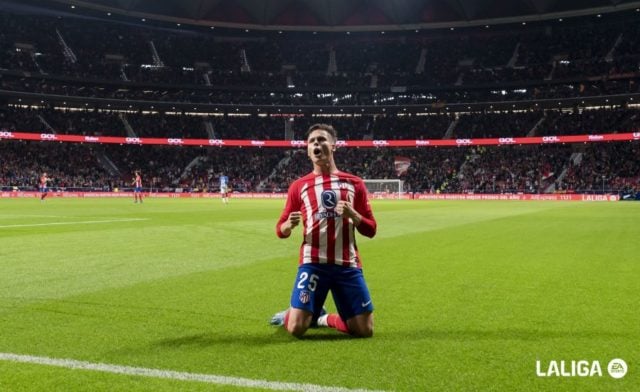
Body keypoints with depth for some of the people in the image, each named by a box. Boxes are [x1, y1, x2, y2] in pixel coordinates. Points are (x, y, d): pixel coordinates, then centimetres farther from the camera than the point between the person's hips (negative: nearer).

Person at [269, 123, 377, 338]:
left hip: (347, 265, 1)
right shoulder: (299, 186, 8)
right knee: (296, 328, -12)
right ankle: (288, 315, 26)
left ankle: (325, 318, 28)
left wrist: (352, 214, -11)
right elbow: (280, 230, 11)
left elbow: (371, 230, 8)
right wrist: (289, 224, -13)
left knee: (364, 331, -1)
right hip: (313, 263, -1)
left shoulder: (354, 183, 9)